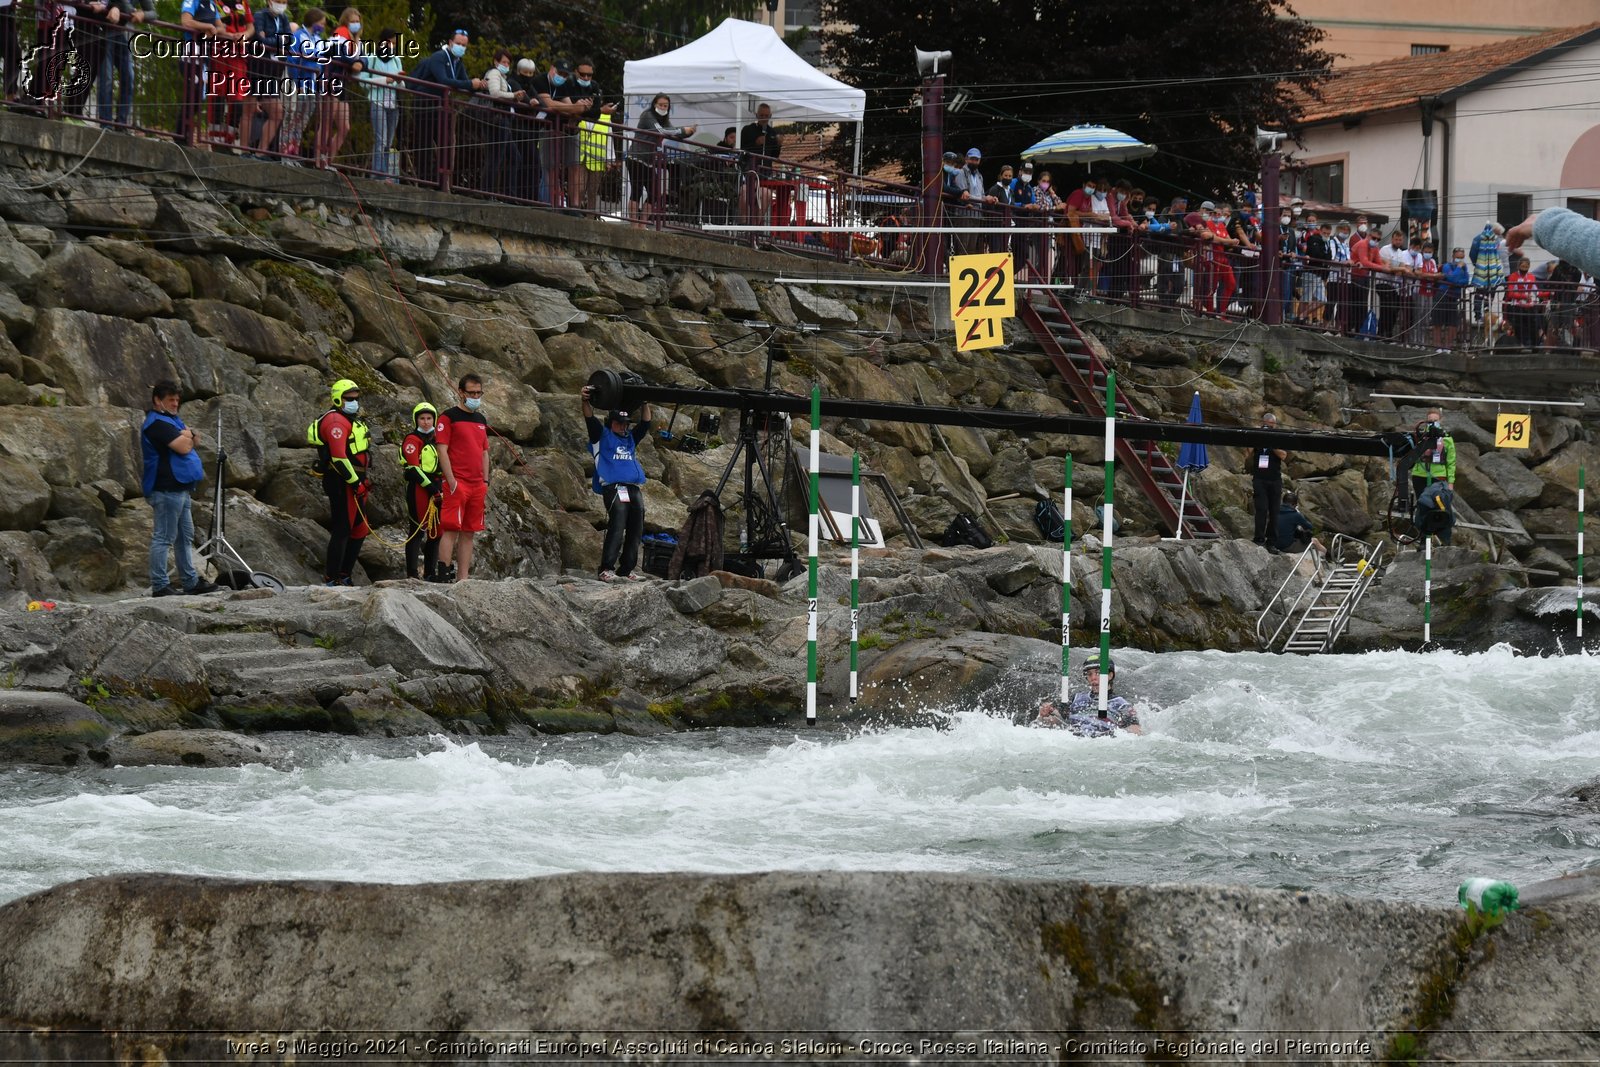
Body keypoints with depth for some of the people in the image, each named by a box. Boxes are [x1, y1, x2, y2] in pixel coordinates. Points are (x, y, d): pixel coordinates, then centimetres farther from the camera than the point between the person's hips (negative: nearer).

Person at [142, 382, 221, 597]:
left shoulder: (171, 420, 20)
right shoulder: (157, 423, -14)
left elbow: (194, 441, 18)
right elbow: (183, 446, -22)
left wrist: (186, 436, -3)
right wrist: (187, 436, -1)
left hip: (180, 487, 11)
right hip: (166, 489, -11)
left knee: (185, 536, 15)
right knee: (164, 537, -9)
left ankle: (191, 581, 21)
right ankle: (159, 585, -9)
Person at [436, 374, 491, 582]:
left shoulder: (481, 420, 19)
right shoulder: (449, 417, -3)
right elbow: (442, 450, -9)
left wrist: (485, 482, 14)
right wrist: (451, 481, -16)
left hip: (477, 485, 7)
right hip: (457, 483, -7)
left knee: (469, 533, 7)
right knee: (451, 529, -11)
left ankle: (463, 578, 8)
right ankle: (443, 576, -13)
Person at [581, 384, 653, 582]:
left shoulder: (631, 439, 29)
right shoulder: (602, 436, 12)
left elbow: (645, 423, 31)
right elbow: (590, 420, -2)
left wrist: (645, 404, 24)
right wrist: (585, 402, -16)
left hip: (634, 489, 7)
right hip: (614, 489, -7)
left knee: (635, 531, 2)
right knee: (616, 528, -19)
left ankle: (626, 569, 9)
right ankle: (606, 570, -23)